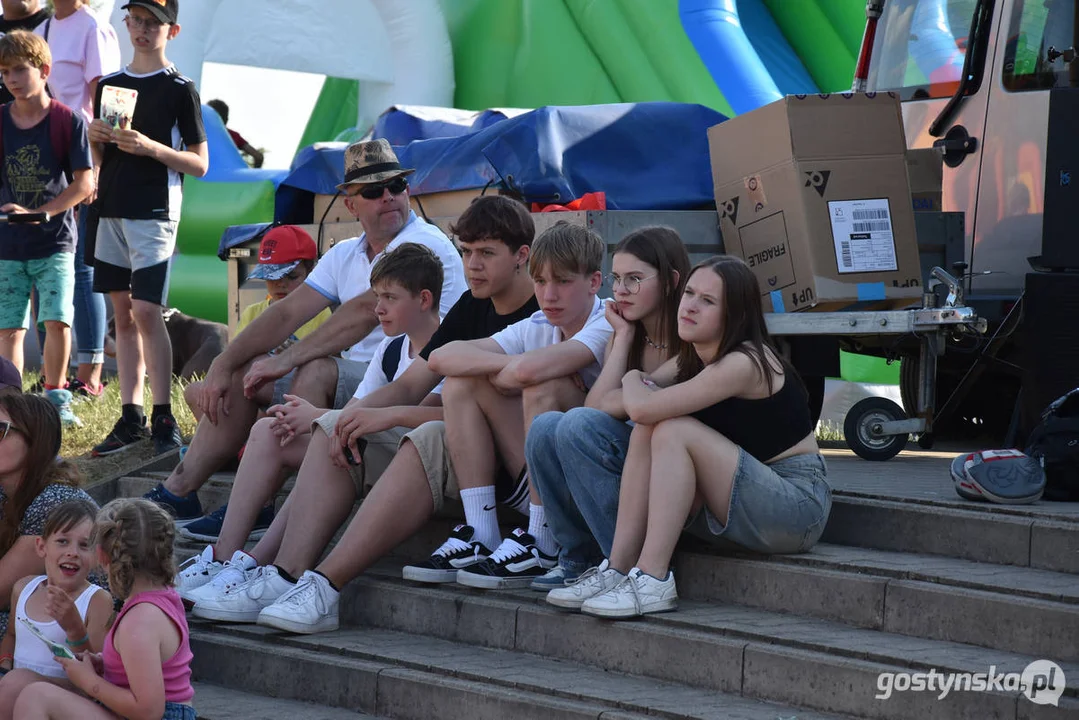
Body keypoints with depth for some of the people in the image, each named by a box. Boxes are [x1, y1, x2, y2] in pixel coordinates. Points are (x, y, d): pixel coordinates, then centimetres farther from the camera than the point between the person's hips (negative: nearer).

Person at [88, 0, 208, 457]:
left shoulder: (180, 90, -2)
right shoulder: (109, 85, 15)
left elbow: (199, 164, -3)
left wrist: (152, 148, -17)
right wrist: (95, 140, -2)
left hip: (154, 213, -6)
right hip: (112, 210, 6)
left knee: (146, 312, -13)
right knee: (122, 314, 6)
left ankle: (164, 419, -9)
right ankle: (130, 417, 10)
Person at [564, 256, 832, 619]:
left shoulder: (744, 364, -20)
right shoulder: (688, 362, 9)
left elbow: (641, 408, -25)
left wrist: (634, 385, -2)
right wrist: (640, 385, -12)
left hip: (799, 504, -8)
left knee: (674, 431, -23)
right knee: (647, 432, -9)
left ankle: (653, 582, -25)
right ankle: (618, 569, -11)